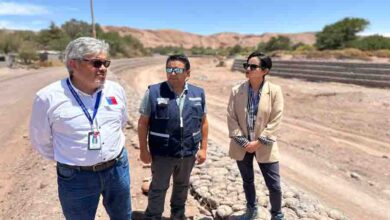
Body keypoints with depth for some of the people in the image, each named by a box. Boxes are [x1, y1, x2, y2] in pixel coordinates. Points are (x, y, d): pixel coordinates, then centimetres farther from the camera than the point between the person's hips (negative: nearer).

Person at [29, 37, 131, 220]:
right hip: (76, 177, -3)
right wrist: (68, 161, 6)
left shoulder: (116, 90, -5)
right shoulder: (49, 97, -16)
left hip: (118, 168, 4)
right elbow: (41, 140, -1)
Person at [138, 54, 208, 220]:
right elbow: (143, 122, -6)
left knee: (182, 186, 23)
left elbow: (203, 122, 5)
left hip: (189, 152, 4)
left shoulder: (198, 93, -2)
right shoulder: (153, 92, -11)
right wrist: (143, 150, -7)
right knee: (158, 188, 13)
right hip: (162, 153, -3)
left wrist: (203, 148, 4)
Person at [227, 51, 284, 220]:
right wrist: (243, 141, -10)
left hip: (264, 147, -2)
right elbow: (231, 118, -4)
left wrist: (258, 142, -14)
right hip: (241, 146, 2)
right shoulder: (236, 91, -6)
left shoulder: (274, 91, -10)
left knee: (274, 186, 6)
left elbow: (275, 121, -11)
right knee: (247, 181, 20)